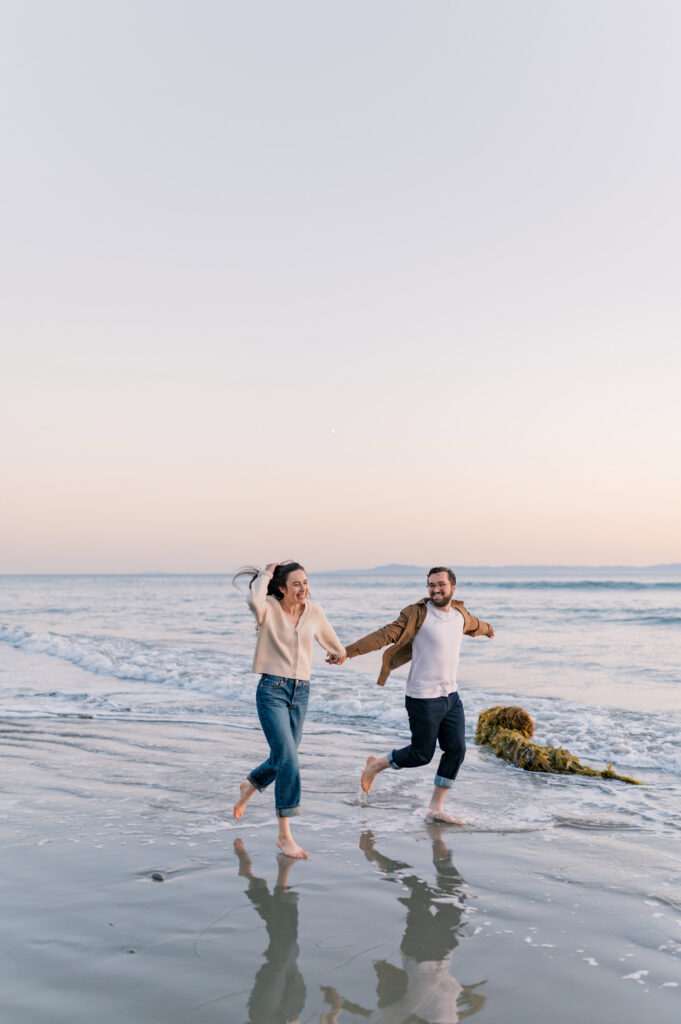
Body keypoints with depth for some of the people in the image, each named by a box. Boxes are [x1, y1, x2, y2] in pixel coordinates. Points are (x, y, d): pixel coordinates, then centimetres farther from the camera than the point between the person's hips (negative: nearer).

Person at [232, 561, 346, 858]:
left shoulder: (314, 611, 3)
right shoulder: (269, 608, -11)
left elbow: (328, 637, 24)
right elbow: (253, 600, -35)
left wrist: (340, 653, 40)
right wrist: (266, 574, -20)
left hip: (300, 692, 5)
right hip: (271, 691, -5)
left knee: (282, 760, 15)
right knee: (288, 759, -14)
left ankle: (249, 787, 49)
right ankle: (284, 836, -4)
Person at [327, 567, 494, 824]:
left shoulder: (460, 615, 8)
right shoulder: (418, 614, -13)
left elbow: (475, 625, 33)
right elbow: (386, 634, -21)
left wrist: (488, 629, 56)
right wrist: (348, 651, -32)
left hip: (451, 696, 7)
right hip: (424, 699, -7)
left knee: (457, 749, 3)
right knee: (421, 755, 0)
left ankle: (436, 807, 16)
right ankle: (375, 765, 25)